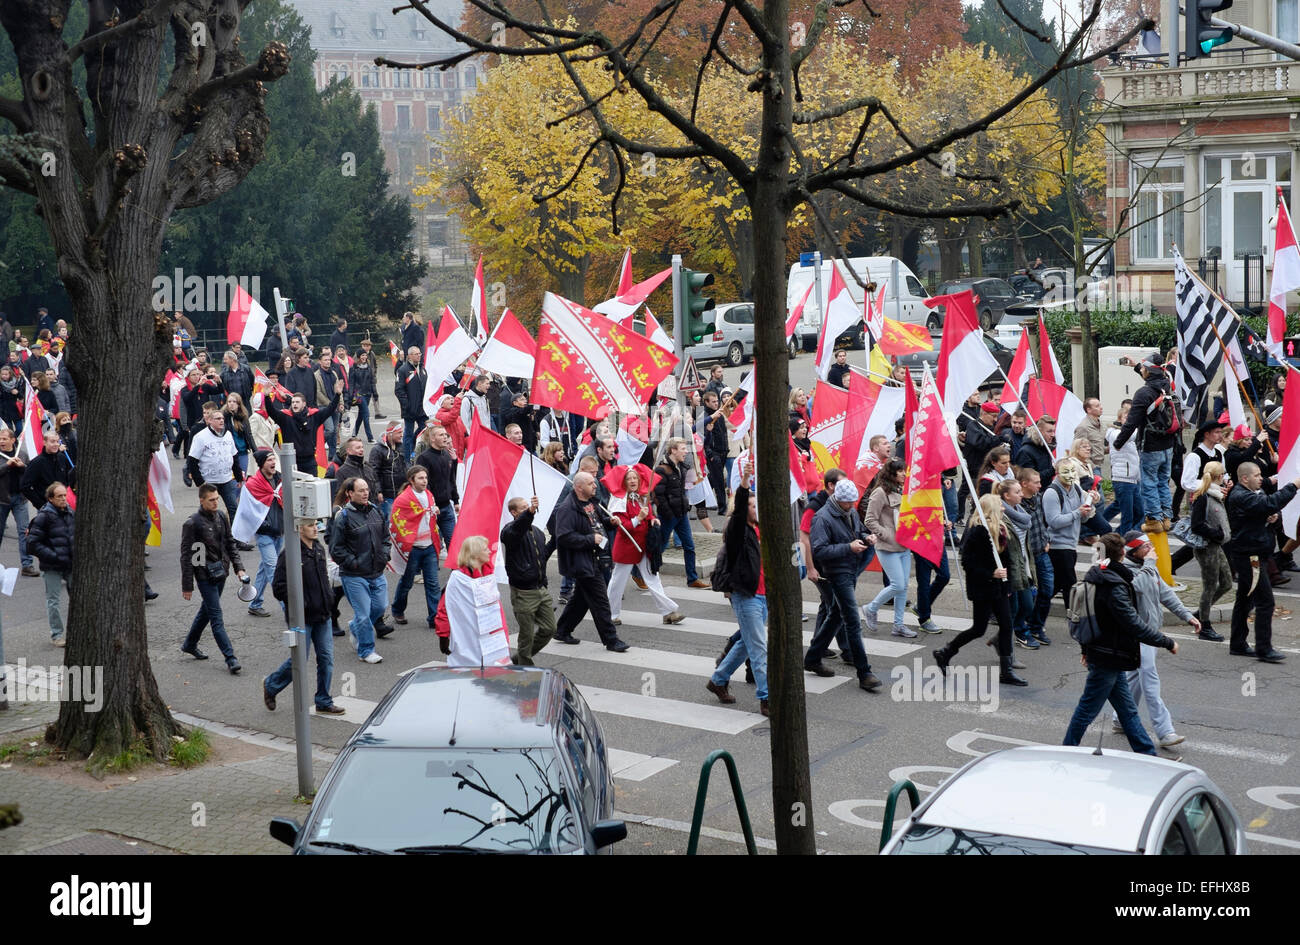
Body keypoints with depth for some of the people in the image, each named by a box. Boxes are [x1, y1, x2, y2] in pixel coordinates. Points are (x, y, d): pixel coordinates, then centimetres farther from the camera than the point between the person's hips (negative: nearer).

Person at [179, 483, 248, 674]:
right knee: (216, 617, -6)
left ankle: (190, 644, 39)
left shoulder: (221, 517, 5)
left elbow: (230, 544, 15)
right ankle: (230, 658, -7)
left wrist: (239, 568, 4)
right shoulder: (192, 523, -15)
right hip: (205, 574, -7)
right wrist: (187, 586, -12)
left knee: (206, 610, 21)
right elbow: (187, 556, -12)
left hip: (220, 572, 7)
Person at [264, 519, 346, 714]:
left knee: (326, 658, 7)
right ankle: (271, 685, 27)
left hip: (322, 616, 7)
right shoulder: (289, 554, -17)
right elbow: (279, 588, -17)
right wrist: (301, 604, -21)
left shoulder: (319, 549, 8)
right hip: (302, 618, -7)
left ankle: (324, 702, 18)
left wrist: (329, 596, 10)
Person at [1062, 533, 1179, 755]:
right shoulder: (1115, 586, -23)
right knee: (1087, 710, 2)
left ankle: (1147, 754, 19)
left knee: (1128, 709, 14)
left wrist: (1087, 648, 28)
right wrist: (1167, 642, -16)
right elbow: (1134, 624, -24)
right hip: (1109, 659, -10)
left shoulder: (1094, 576, 7)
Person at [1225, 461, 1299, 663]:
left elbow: (1265, 510, 23)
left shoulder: (1249, 494, 16)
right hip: (1249, 556, -11)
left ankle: (1237, 645, 21)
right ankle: (1263, 649, -8)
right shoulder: (1241, 497, -19)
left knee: (1245, 600, 15)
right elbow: (1270, 503, -31)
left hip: (1249, 557, 11)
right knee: (1265, 601, -10)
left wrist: (1271, 517, -1)